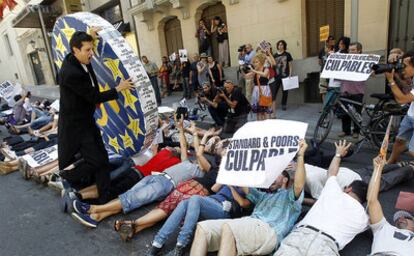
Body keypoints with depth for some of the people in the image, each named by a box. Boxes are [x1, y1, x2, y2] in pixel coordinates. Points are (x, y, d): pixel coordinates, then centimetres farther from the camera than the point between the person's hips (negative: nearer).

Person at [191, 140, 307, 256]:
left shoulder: (290, 196, 19)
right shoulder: (263, 196, 39)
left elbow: (298, 185, -4)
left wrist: (300, 155, -5)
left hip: (268, 231, -7)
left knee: (228, 227, -39)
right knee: (202, 227, -15)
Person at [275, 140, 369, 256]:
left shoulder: (334, 191, 23)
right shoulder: (364, 218, 22)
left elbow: (332, 172, 45)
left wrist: (339, 154, 62)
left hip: (299, 235, 1)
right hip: (326, 246, -1)